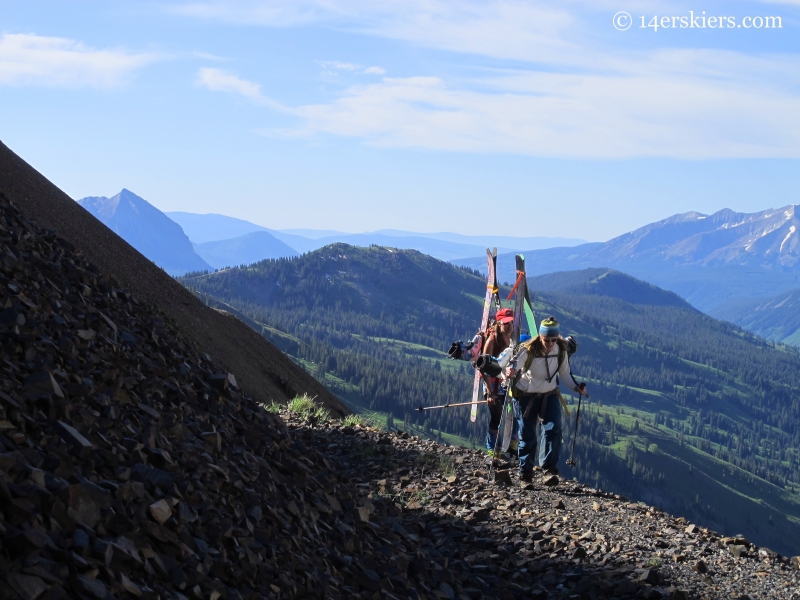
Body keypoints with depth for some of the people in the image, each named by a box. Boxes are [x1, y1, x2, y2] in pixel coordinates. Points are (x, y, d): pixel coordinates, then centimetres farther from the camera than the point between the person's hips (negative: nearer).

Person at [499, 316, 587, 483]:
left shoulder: (561, 350, -10)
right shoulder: (527, 350, -23)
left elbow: (564, 372, 7)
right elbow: (504, 366, -27)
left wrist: (576, 387, -5)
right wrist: (509, 374, -50)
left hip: (550, 395, 3)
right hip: (526, 396, -3)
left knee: (553, 430, -13)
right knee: (527, 435, 3)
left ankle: (550, 468, -8)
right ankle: (525, 470, 18)